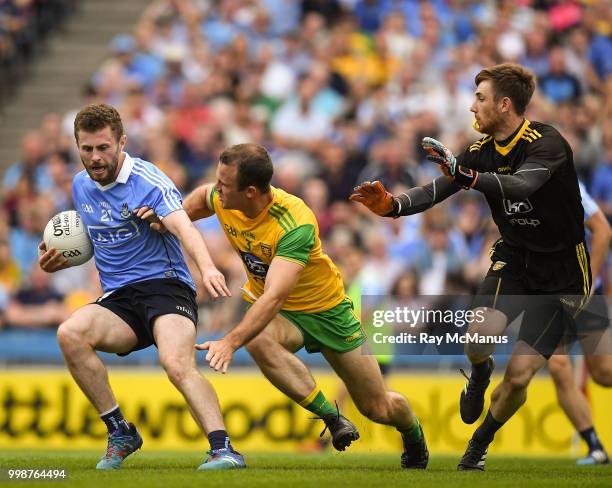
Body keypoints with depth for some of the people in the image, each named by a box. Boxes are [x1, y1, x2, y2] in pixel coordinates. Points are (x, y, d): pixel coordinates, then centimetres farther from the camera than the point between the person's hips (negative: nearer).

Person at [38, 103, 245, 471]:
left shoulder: (149, 181, -10)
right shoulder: (81, 186, 12)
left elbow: (183, 227, -28)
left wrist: (207, 267, -47)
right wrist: (61, 259, 10)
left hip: (165, 286, -6)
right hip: (118, 299, 6)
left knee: (177, 363, -33)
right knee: (70, 333, -25)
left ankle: (224, 449, -37)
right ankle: (120, 433, -13)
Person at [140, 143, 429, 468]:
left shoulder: (296, 223, -37)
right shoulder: (222, 201, -18)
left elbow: (275, 296, -46)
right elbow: (201, 197, 11)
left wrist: (231, 342, -56)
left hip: (325, 308, -4)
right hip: (279, 314, 4)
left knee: (378, 408, 5)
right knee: (258, 341, -36)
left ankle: (413, 431, 43)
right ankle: (331, 417, -20)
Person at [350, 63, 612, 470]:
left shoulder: (546, 143, -21)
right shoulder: (482, 150, 1)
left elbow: (522, 185, -41)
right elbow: (437, 191, -5)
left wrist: (465, 175, -56)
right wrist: (392, 205, -24)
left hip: (561, 273, -5)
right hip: (514, 258, 5)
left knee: (517, 376, -10)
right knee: (480, 336, -26)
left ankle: (479, 445, 19)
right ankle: (480, 374, 12)